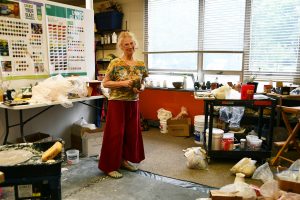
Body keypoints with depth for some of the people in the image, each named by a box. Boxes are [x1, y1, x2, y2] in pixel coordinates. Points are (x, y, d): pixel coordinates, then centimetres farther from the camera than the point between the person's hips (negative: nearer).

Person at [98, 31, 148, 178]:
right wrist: (122, 83, -20)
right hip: (117, 102, -5)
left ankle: (125, 160, 31)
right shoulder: (115, 63, -9)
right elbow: (105, 83, -8)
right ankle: (110, 166, 12)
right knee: (115, 134, -1)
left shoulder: (141, 65, 4)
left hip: (133, 103, 5)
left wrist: (141, 88, -9)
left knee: (132, 133, 12)